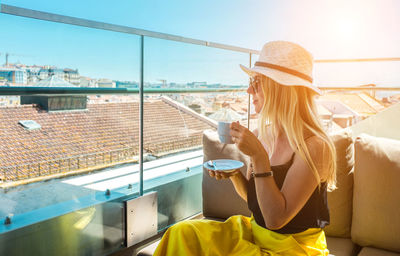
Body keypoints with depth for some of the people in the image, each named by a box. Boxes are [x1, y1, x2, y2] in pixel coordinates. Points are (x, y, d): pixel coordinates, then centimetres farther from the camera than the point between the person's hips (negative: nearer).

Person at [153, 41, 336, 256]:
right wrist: (233, 175, -9)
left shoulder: (314, 146, -21)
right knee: (182, 234, -7)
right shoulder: (260, 135, -3)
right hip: (256, 233, 6)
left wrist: (259, 158, -30)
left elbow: (275, 219, -24)